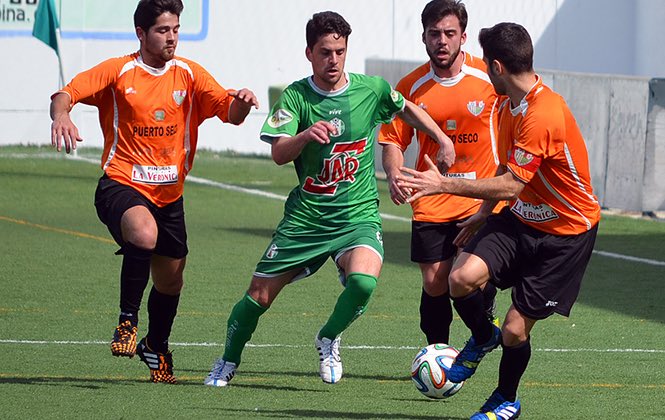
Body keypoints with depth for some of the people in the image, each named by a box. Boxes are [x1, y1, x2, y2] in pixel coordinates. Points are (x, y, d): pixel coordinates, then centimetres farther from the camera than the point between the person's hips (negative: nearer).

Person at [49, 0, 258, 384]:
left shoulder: (188, 74, 3)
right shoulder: (117, 72, -5)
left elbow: (230, 113, -3)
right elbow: (66, 94, -13)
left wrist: (241, 102, -27)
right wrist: (61, 115, -36)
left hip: (169, 193, 4)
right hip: (122, 184, -4)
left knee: (170, 281, 12)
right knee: (144, 234, -36)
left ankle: (157, 348, 41)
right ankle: (127, 320, -18)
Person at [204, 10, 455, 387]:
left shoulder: (372, 89, -2)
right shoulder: (296, 96, -6)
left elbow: (407, 109, 21)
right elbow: (279, 154, -18)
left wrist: (443, 139, 16)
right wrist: (305, 136, -37)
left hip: (358, 215, 0)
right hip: (306, 215, 0)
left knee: (363, 281, -29)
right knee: (260, 296, 3)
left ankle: (329, 339, 1)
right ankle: (228, 363, 30)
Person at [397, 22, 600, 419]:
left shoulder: (544, 115, -29)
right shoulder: (509, 105, 3)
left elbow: (511, 185, -29)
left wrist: (446, 184, -25)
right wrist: (484, 212, 18)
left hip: (567, 231, -7)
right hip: (522, 217, 7)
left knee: (515, 331, -4)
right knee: (463, 277, -18)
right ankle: (482, 338, 15)